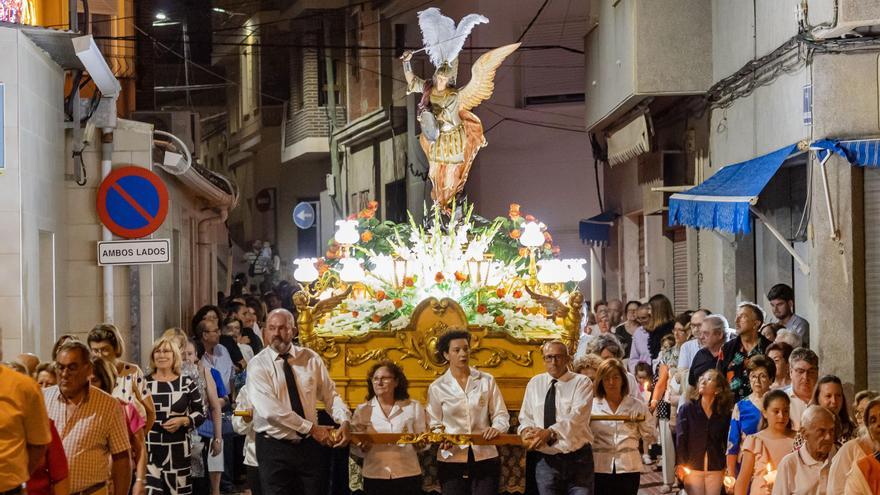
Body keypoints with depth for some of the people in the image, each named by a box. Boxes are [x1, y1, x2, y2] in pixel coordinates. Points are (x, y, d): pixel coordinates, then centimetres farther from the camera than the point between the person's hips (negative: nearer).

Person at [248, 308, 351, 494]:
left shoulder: (311, 359, 4)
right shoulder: (257, 365, -8)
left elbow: (330, 395, 4)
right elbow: (270, 410, -18)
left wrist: (345, 421, -17)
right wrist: (311, 428, -20)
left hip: (310, 445, 3)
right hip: (274, 448, -3)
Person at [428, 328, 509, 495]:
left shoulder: (486, 381, 4)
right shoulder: (436, 387, 3)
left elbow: (501, 414, 5)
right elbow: (433, 424, 6)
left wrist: (496, 428, -17)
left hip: (485, 457, 0)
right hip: (451, 459, 0)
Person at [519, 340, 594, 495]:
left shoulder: (581, 382, -3)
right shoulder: (535, 383, 11)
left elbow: (577, 416, -17)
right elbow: (526, 417, 13)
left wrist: (550, 432, -30)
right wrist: (526, 430, -11)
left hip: (578, 460, -3)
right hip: (545, 460, 3)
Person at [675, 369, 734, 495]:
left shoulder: (725, 414, 3)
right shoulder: (687, 409, -1)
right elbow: (680, 438, -5)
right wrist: (680, 466, -12)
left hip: (716, 470, 1)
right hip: (692, 469, -1)